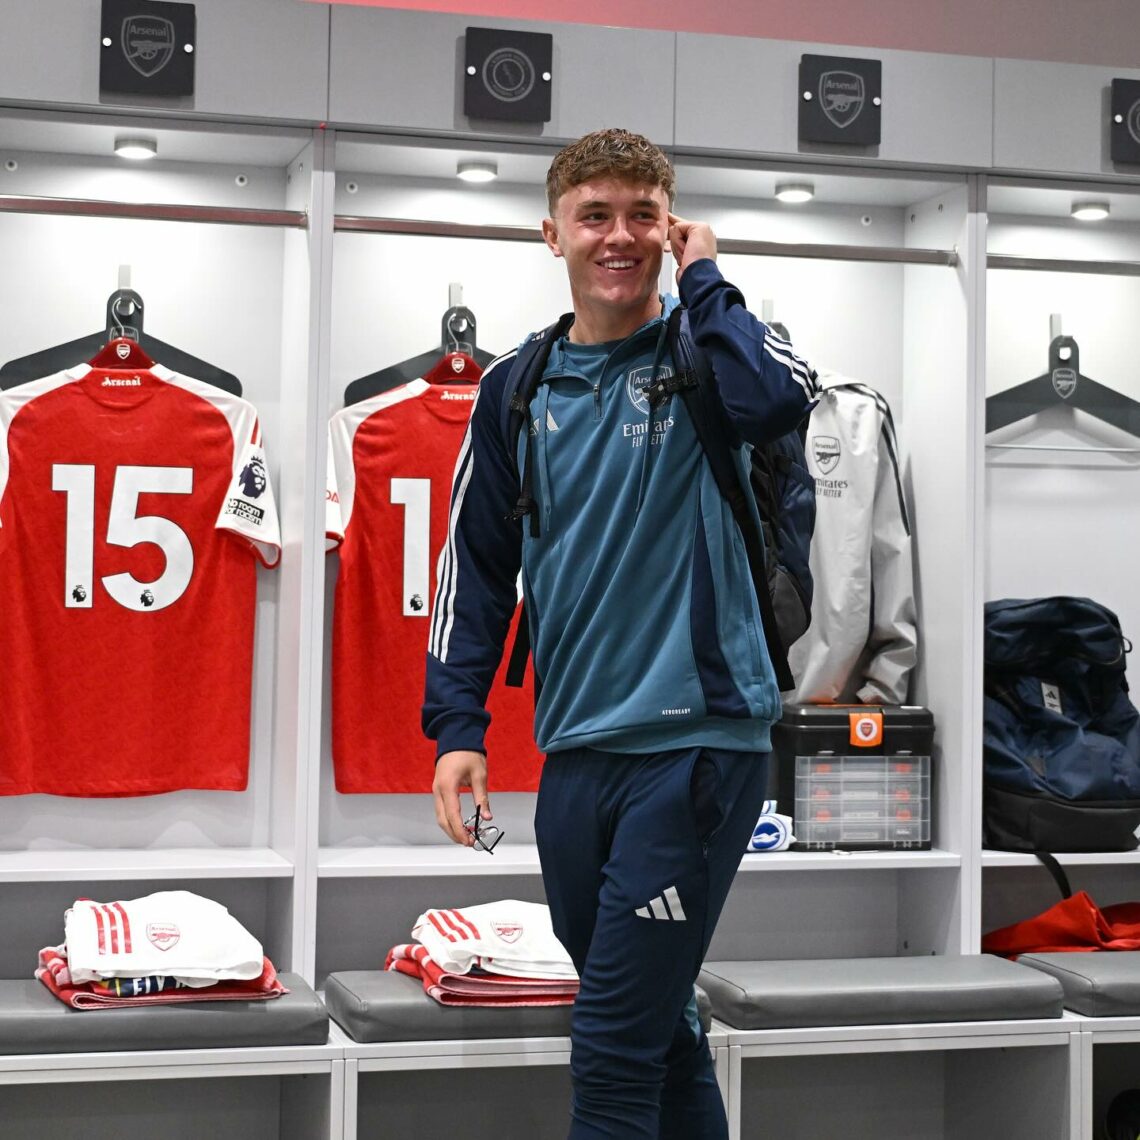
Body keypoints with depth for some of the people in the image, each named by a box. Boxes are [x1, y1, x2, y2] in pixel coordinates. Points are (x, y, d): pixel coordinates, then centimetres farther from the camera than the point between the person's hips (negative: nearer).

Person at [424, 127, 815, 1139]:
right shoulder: (517, 388, 10)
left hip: (696, 741, -5)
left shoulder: (703, 355, -1)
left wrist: (701, 276, -11)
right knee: (655, 1025, 17)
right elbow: (476, 565, 13)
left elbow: (781, 400, -25)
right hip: (575, 750, 5)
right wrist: (457, 724, 5)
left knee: (614, 1050, -6)